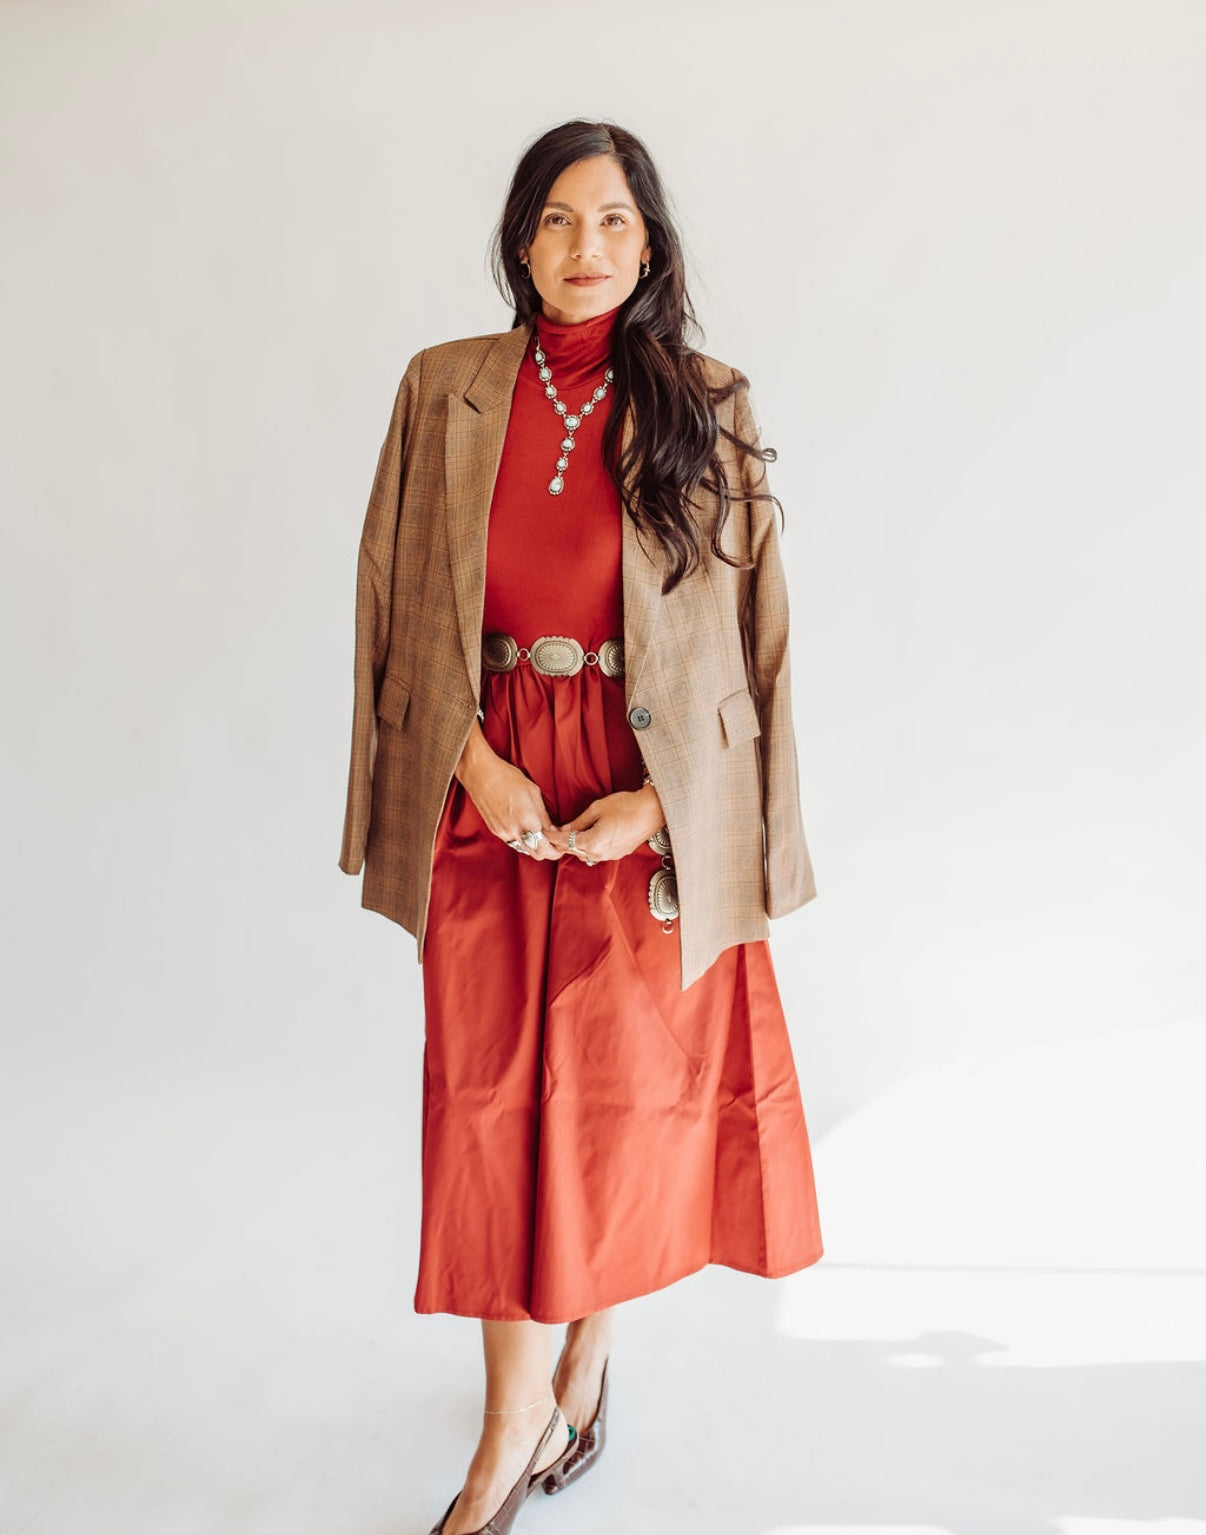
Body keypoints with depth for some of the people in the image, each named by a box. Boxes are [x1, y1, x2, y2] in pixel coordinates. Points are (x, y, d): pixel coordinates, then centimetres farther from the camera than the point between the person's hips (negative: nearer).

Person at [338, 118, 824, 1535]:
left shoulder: (707, 408, 2)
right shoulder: (444, 391, 5)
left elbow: (744, 629, 0)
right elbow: (404, 605, 4)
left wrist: (658, 796, -11)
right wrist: (478, 766, -9)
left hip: (647, 806, -1)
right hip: (489, 794, 1)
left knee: (624, 1086, 6)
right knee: (491, 1091, 4)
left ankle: (587, 1356, 31)